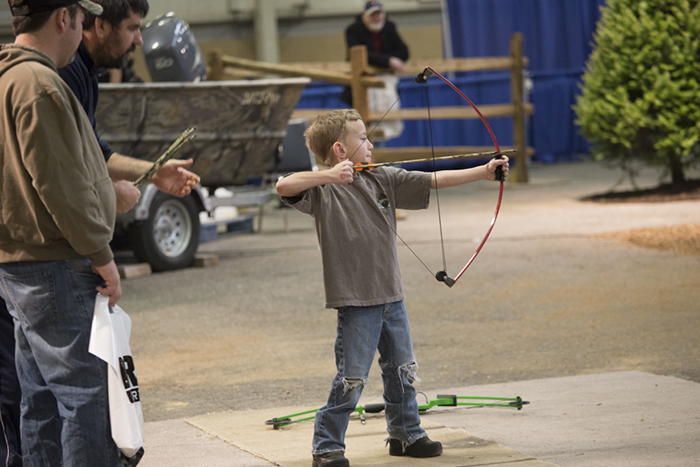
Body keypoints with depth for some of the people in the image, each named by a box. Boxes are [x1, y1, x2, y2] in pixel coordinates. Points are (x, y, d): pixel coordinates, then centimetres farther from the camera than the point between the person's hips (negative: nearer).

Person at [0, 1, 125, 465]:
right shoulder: (39, 84, -17)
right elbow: (60, 184, -20)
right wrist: (101, 255, -13)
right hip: (57, 270, -10)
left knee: (43, 400, 14)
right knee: (86, 396, -8)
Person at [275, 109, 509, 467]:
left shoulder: (384, 179, 6)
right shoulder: (325, 190, -11)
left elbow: (435, 181, 7)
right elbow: (284, 186, -27)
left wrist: (484, 172, 3)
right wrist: (328, 176, -35)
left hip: (391, 297, 7)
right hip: (355, 302, -7)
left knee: (402, 371, 17)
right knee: (351, 378, -5)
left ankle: (405, 434, 34)